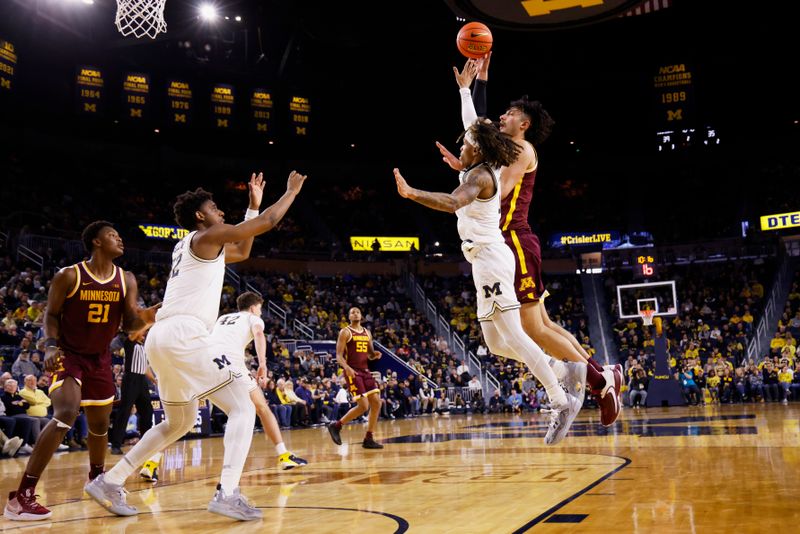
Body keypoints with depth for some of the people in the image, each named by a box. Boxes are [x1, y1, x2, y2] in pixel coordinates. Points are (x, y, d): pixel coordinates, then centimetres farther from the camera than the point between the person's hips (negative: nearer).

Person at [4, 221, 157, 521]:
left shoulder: (127, 280, -3)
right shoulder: (68, 276, -14)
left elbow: (130, 324, -6)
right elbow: (51, 314, -5)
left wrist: (147, 316, -28)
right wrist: (51, 345, -22)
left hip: (100, 357, 6)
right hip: (68, 355, -5)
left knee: (100, 423, 14)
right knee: (66, 415, -25)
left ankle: (96, 478, 41)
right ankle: (20, 497, -22)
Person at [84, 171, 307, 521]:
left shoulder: (189, 246, 27)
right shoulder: (206, 236, 1)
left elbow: (242, 252, 37)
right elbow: (268, 223, -2)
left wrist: (253, 204, 36)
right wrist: (292, 191, 14)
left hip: (162, 338, 10)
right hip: (183, 335, -10)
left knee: (180, 422, 23)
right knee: (243, 407, -4)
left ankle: (108, 482, 22)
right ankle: (227, 494, -16)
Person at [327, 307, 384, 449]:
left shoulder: (367, 333, 15)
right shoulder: (345, 332, -4)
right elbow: (338, 355, -10)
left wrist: (375, 355, -2)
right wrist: (346, 367, -28)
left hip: (365, 371, 7)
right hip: (352, 372, -7)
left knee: (376, 403, -3)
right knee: (363, 406, -14)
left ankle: (369, 439, 5)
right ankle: (336, 426, 5)